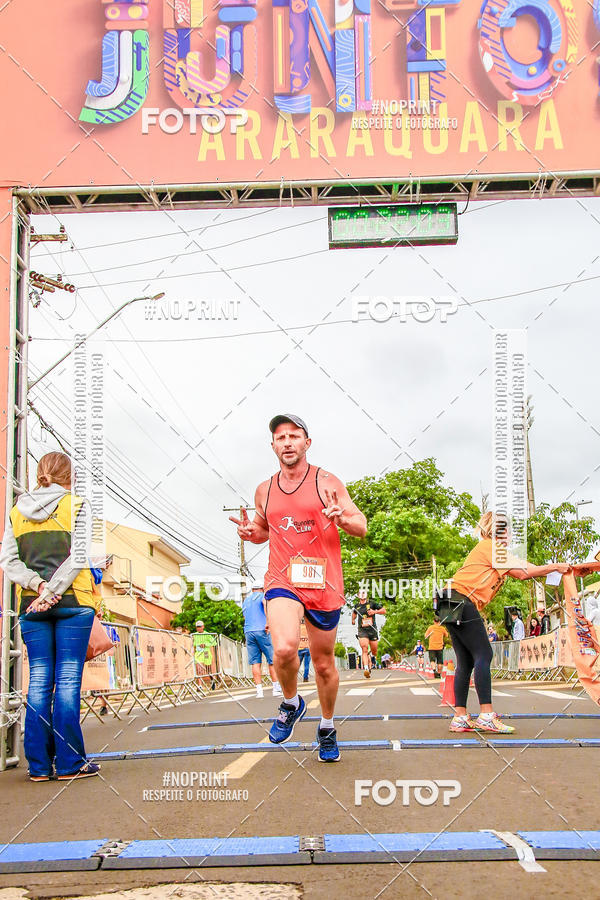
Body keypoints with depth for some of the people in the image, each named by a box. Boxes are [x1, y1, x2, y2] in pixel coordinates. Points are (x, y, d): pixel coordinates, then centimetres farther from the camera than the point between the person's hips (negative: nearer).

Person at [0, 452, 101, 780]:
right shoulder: (76, 504, 1)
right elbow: (78, 556, -11)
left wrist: (38, 585, -7)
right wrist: (52, 591, -13)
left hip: (31, 605, 4)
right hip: (73, 601, -3)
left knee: (38, 681, 6)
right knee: (68, 680, -2)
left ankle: (39, 765, 6)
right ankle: (69, 762, -1)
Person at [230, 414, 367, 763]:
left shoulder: (328, 483, -1)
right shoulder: (265, 491, 8)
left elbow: (362, 526, 0)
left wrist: (342, 517, -22)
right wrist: (251, 533, 1)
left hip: (324, 584, -1)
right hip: (282, 581, 1)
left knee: (324, 663, 11)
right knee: (284, 648, -26)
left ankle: (327, 728, 36)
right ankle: (291, 703, 4)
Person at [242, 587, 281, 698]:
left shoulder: (245, 600, 24)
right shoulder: (262, 595, 4)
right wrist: (268, 622, -24)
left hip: (248, 632, 5)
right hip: (261, 630, -5)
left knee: (255, 662, 2)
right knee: (272, 660, 1)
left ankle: (259, 690, -4)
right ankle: (276, 688, 0)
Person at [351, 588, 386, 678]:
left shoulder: (372, 603, 0)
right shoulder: (357, 606, 7)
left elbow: (384, 610, 1)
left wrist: (375, 611, -14)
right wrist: (353, 619, 16)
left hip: (372, 630, 0)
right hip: (362, 631, 0)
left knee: (374, 652, 9)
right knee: (364, 650, -19)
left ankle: (371, 657, 46)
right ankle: (366, 669, -28)